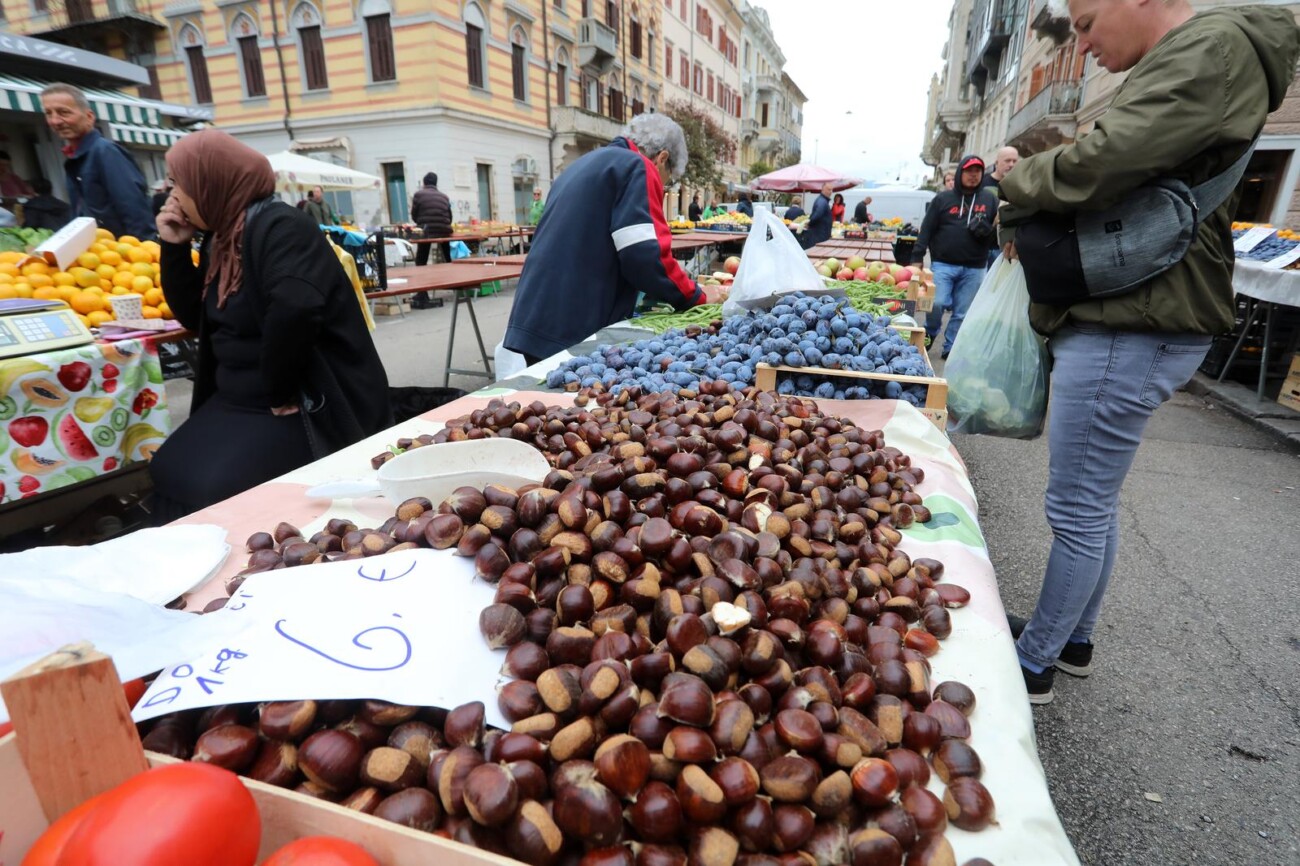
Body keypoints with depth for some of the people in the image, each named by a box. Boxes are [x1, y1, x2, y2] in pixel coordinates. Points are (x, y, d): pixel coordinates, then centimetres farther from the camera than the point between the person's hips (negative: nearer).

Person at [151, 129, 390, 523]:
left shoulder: (279, 227, -17)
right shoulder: (220, 236, 12)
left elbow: (295, 310, -34)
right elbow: (195, 317, 18)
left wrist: (280, 392, -24)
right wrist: (174, 247, 7)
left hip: (309, 408, -9)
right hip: (239, 398, 9)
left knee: (212, 489, -18)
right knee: (170, 474, 4)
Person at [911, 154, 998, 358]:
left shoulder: (990, 199, 9)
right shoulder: (943, 198, 4)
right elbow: (926, 230, 1)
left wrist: (987, 231, -10)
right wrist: (917, 257, -6)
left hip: (974, 268, 2)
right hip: (944, 264, -2)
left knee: (962, 313, 5)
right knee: (936, 303, -13)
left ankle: (950, 348, 18)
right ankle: (929, 336, 14)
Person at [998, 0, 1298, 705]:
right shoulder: (1175, 64, 22)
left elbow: (1098, 165, -22)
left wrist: (1017, 186, -3)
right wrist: (1032, 217, 6)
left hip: (1132, 330, -11)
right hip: (1119, 323, 11)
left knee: (1079, 511, -2)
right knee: (1095, 501, 17)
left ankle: (1033, 667, 14)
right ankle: (1072, 641, 33)